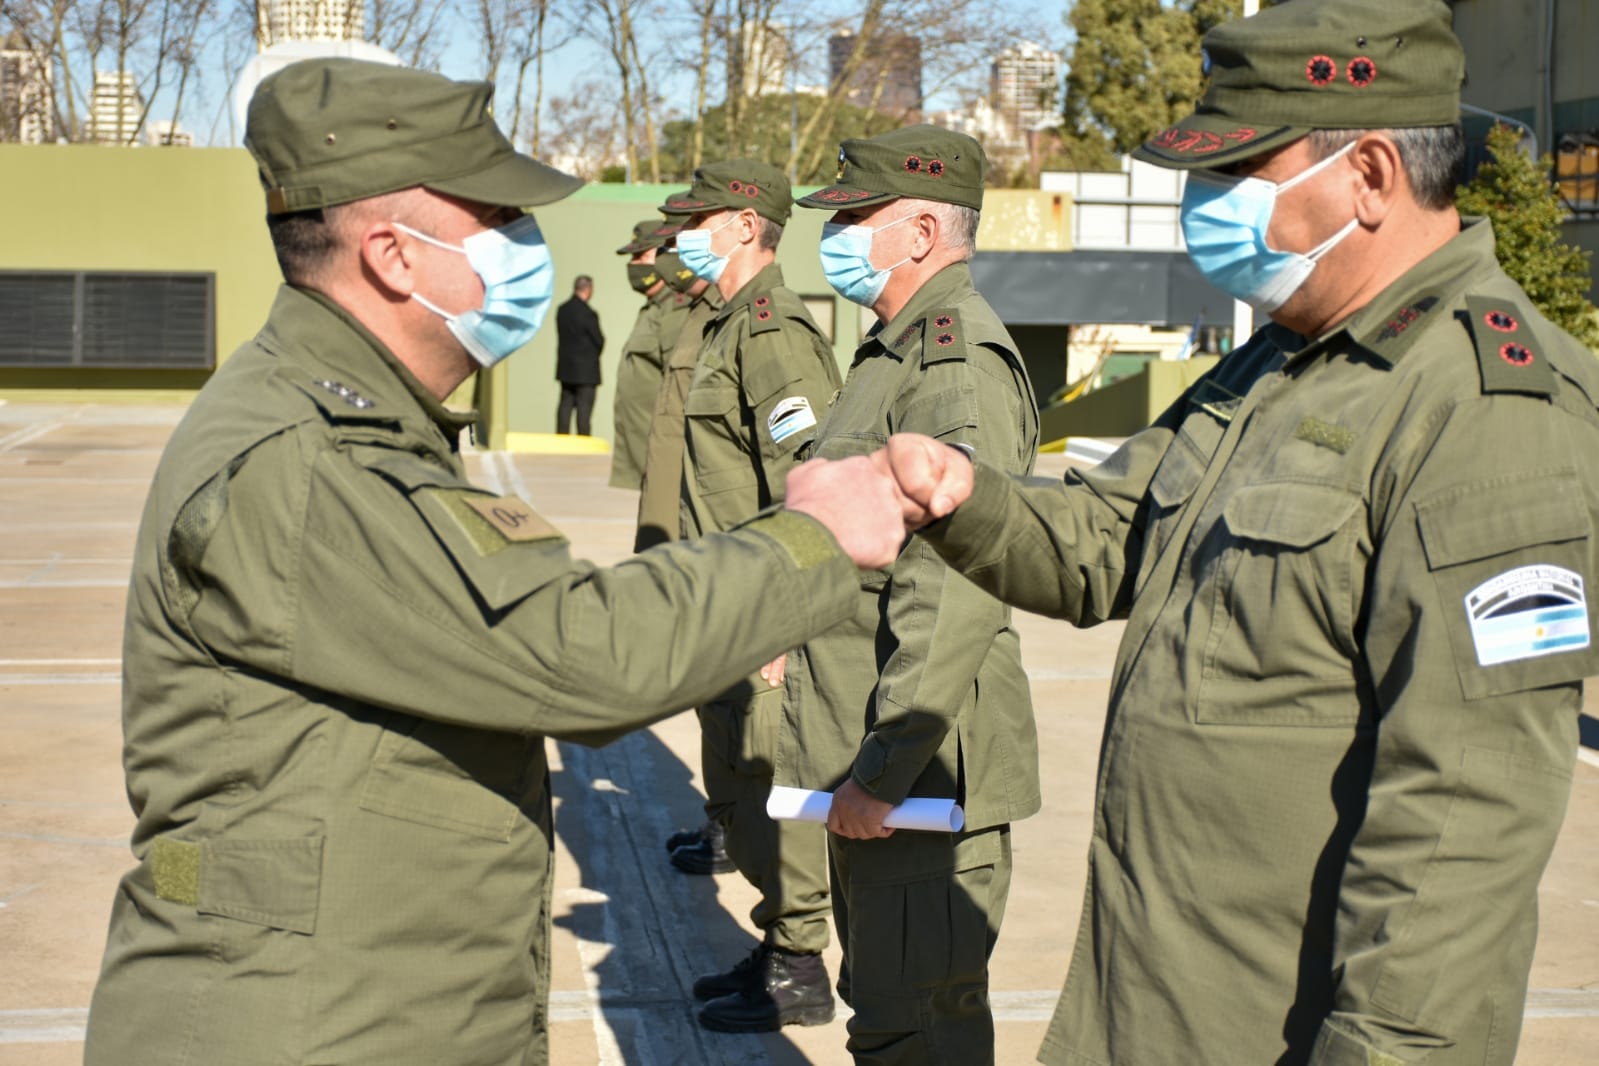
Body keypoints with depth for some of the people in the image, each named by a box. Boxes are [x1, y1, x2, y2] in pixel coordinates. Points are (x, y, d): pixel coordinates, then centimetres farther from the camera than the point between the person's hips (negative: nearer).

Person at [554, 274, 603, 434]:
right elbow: (599, 340, -11)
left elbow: (561, 335, 8)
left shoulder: (561, 310, 3)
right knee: (584, 406, -2)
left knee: (565, 404, 11)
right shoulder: (588, 313, -18)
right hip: (585, 369, -7)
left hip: (565, 366, 7)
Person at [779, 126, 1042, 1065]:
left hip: (920, 776, -11)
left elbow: (956, 597, -27)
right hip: (869, 771, 11)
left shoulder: (959, 363, -19)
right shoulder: (898, 350, 15)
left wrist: (883, 768, -25)